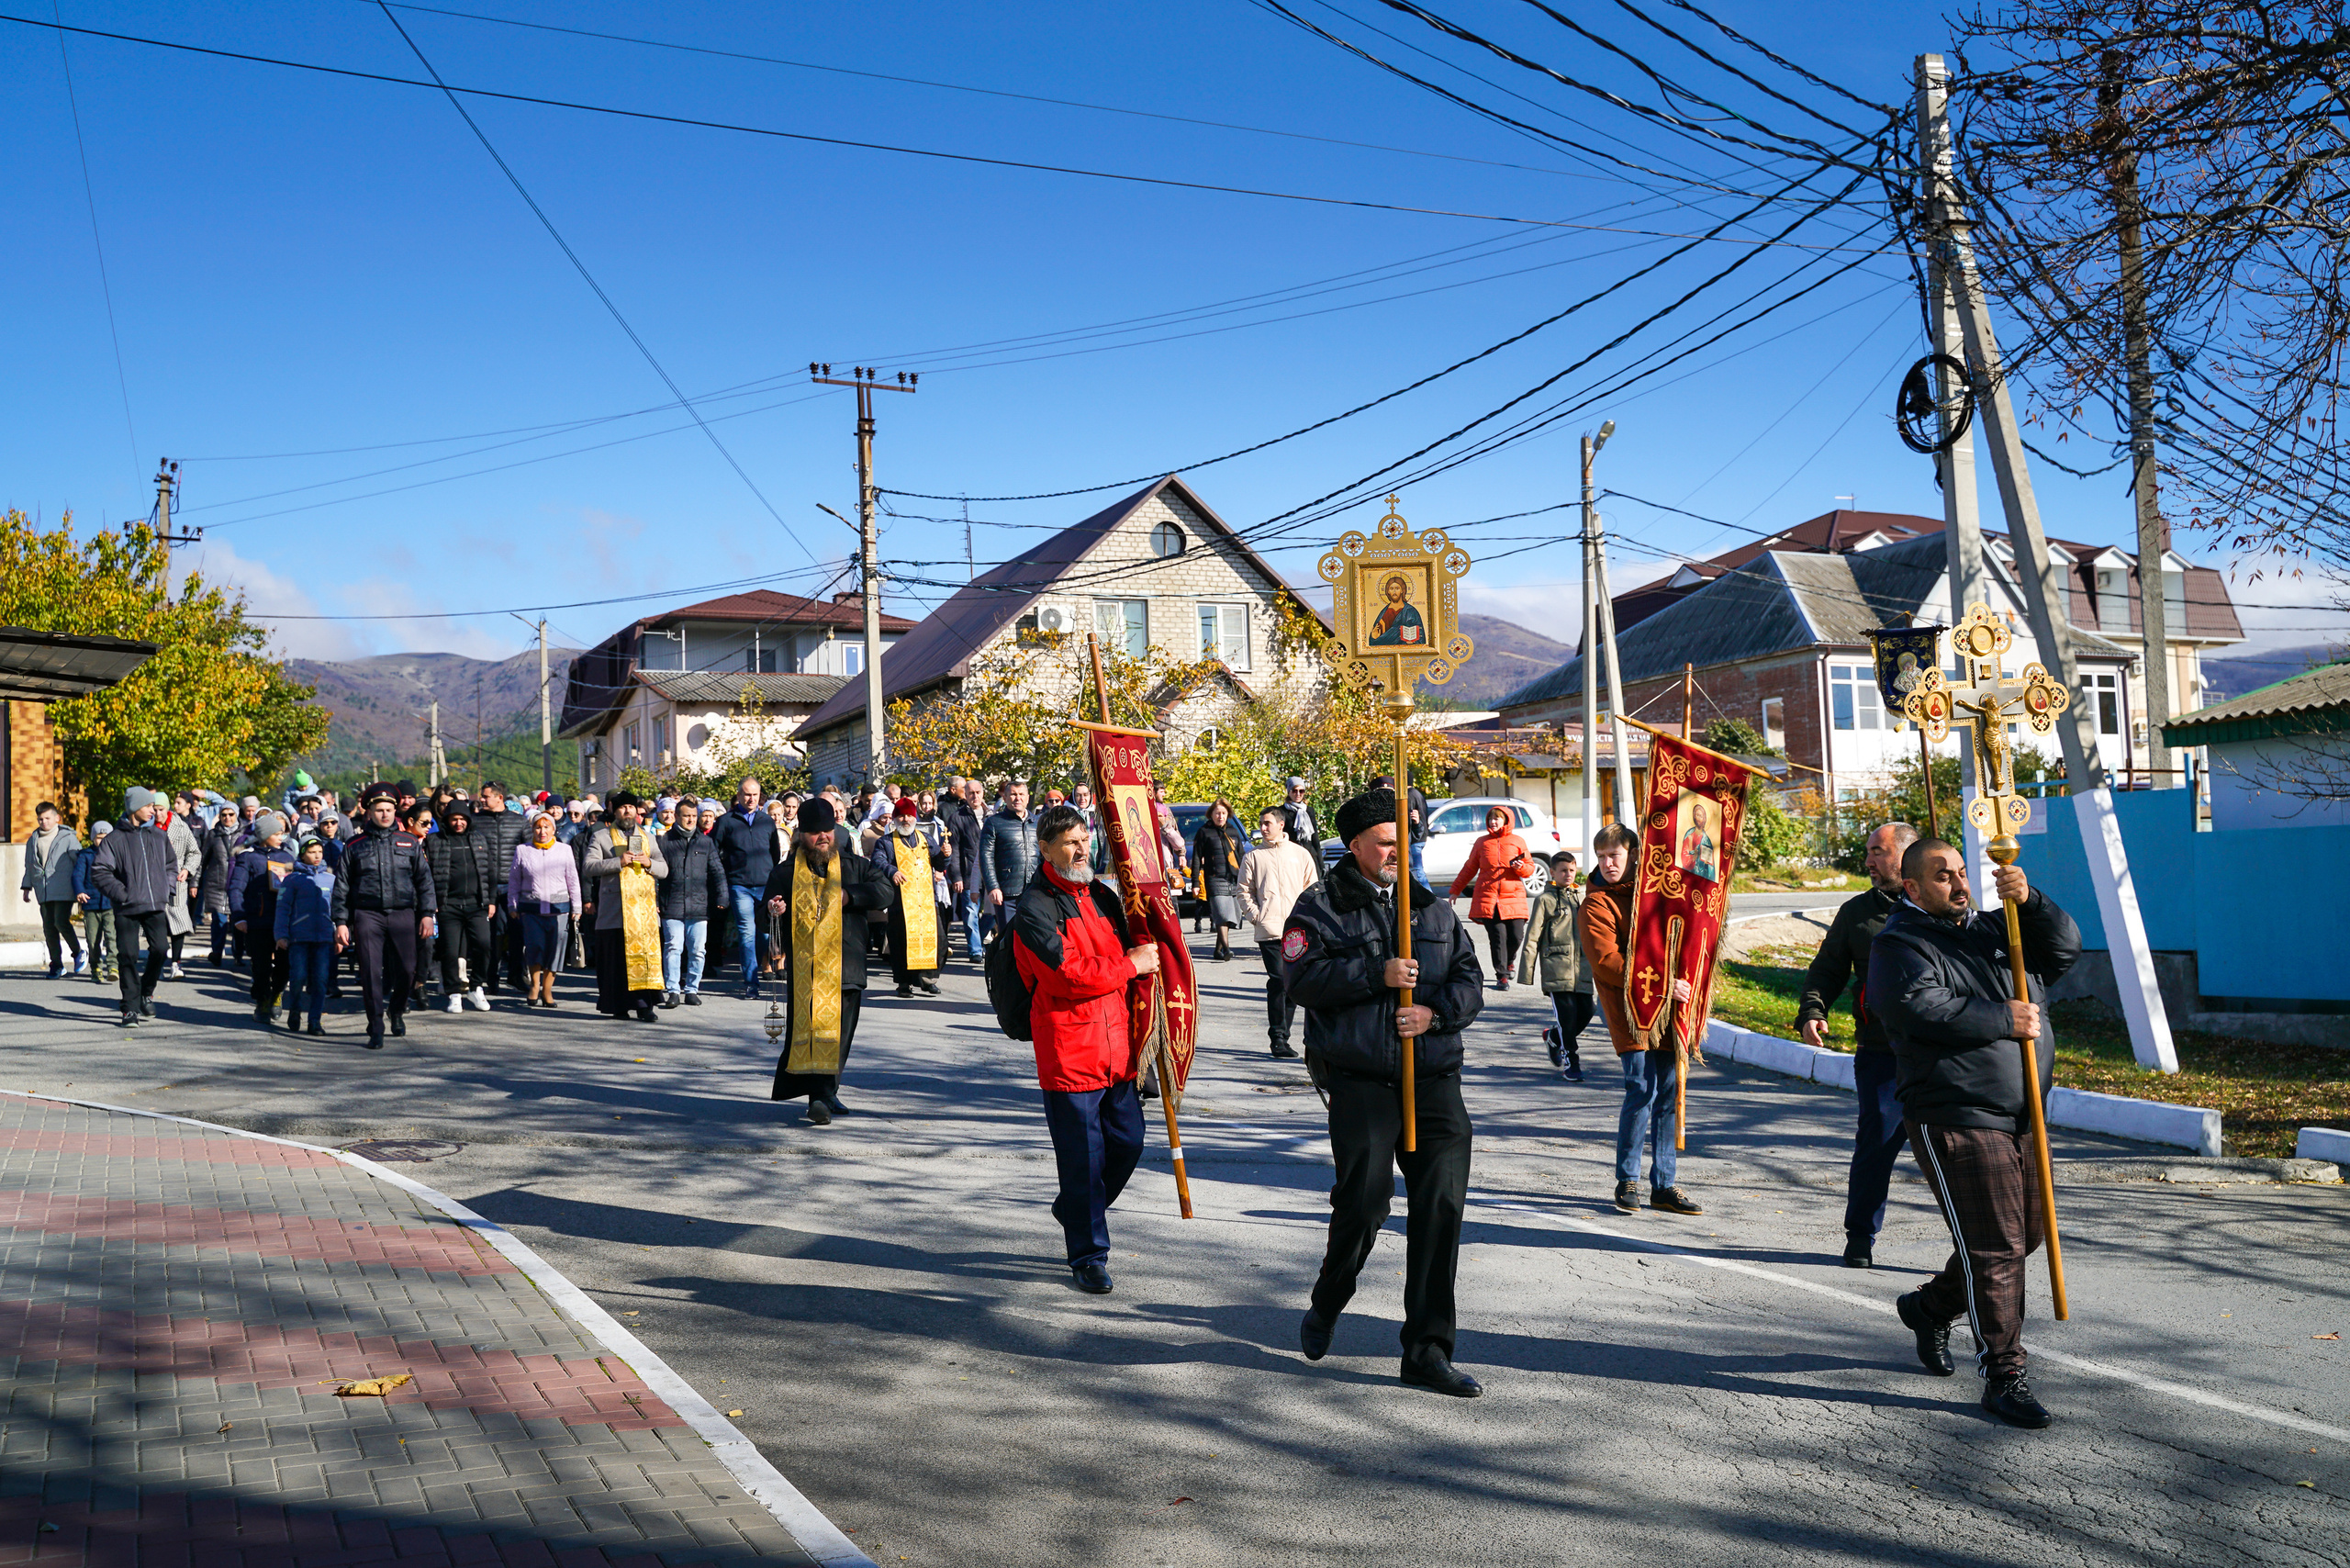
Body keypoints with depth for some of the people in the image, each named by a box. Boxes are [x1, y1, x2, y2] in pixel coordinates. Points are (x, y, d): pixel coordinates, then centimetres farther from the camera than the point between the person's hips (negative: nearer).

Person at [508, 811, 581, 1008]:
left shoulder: (564, 850, 8)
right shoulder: (523, 851, 8)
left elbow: (573, 880, 11)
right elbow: (514, 881, 14)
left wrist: (576, 907, 9)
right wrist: (513, 906, 9)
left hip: (558, 908, 1)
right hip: (532, 908, 0)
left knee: (555, 949, -2)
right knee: (535, 945, -15)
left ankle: (547, 990, 10)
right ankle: (534, 984, 3)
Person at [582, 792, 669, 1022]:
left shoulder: (648, 837, 19)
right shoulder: (601, 836, 8)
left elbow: (664, 870, 16)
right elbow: (588, 867, -5)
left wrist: (649, 863, -6)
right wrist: (619, 862, -14)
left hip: (645, 906, 2)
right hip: (615, 908, -2)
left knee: (646, 954, -6)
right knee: (617, 957, -1)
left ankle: (643, 1005, -7)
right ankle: (618, 1006, 9)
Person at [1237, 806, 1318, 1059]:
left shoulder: (1300, 854, 11)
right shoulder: (1253, 857, 8)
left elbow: (1312, 889, 14)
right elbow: (1244, 891, 9)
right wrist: (1256, 916, -3)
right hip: (1269, 931, -2)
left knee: (1294, 983, 6)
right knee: (1279, 981, -12)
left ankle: (1283, 1032, 17)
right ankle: (1278, 1038, -9)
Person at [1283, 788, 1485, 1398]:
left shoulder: (1433, 907, 16)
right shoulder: (1322, 905, 3)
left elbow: (1469, 978, 13)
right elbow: (1302, 977, -9)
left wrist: (1435, 1011, -7)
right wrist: (1377, 974, -17)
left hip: (1433, 1078, 4)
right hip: (1359, 1080, -4)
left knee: (1441, 1205, -3)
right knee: (1364, 1202, -5)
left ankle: (1428, 1352, 5)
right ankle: (1326, 1306, 27)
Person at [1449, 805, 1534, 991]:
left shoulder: (1518, 842, 9)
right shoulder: (1482, 843, 11)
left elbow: (1530, 868, 12)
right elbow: (1469, 868, 20)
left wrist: (1521, 867, -10)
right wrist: (1455, 890, 21)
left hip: (1513, 897, 0)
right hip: (1487, 898, 0)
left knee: (1516, 937, -4)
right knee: (1497, 937, -7)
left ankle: (1509, 962, 29)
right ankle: (1502, 976, 2)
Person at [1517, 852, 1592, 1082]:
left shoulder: (1582, 898, 16)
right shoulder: (1546, 900, 2)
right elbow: (1532, 938, 1)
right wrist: (1526, 973, -3)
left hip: (1582, 968, 5)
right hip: (1556, 968, -5)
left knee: (1585, 1012, -1)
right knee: (1567, 1014, -10)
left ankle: (1553, 1037, 27)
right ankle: (1570, 1062, 4)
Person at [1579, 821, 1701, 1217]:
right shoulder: (1595, 905, -3)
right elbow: (1607, 961, -14)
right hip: (1630, 1011, -6)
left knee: (1670, 1097, 6)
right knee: (1642, 1092, -12)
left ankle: (1665, 1185, 15)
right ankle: (1627, 1181, 3)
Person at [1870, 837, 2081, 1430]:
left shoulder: (1993, 929, 17)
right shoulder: (1899, 945, -5)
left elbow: (2063, 947, 7)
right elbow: (1922, 1007, -22)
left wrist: (2028, 901, -9)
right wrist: (2005, 1021, -18)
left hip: (2018, 1118, 8)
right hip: (1955, 1121, -8)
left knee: (2022, 1237, 17)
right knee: (1994, 1247, -8)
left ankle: (1930, 1305, 37)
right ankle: (2003, 1375, 0)